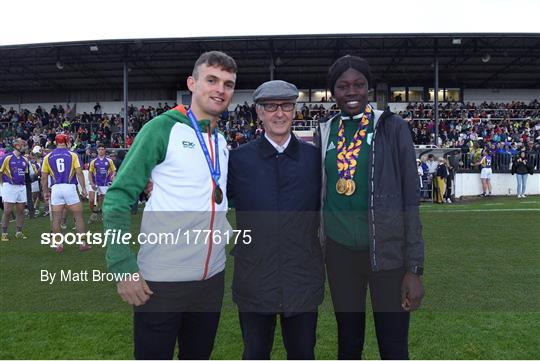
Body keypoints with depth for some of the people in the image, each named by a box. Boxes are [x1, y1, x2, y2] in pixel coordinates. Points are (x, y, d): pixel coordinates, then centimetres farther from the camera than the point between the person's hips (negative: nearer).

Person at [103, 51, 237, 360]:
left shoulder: (222, 143, 9)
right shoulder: (163, 128, -10)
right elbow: (119, 195, -12)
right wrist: (123, 265, -18)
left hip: (213, 278, 6)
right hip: (161, 282, -6)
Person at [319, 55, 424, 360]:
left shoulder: (393, 128, -5)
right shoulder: (326, 132, 6)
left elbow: (410, 200, -6)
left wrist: (415, 268, -10)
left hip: (388, 251, -3)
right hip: (340, 250, 3)